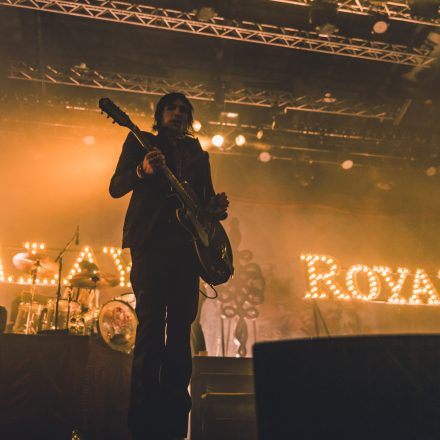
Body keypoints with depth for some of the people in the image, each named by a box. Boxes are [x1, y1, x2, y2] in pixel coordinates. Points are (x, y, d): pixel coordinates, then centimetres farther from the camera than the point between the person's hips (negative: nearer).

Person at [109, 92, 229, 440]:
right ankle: (144, 411, -5)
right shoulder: (141, 142, 13)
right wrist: (143, 170, -17)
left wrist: (213, 208, -2)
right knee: (151, 322, -11)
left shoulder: (198, 153, 24)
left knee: (181, 325, 1)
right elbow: (116, 187, 4)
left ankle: (174, 408, 8)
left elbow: (204, 197, 23)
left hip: (187, 244, 4)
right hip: (150, 240, -4)